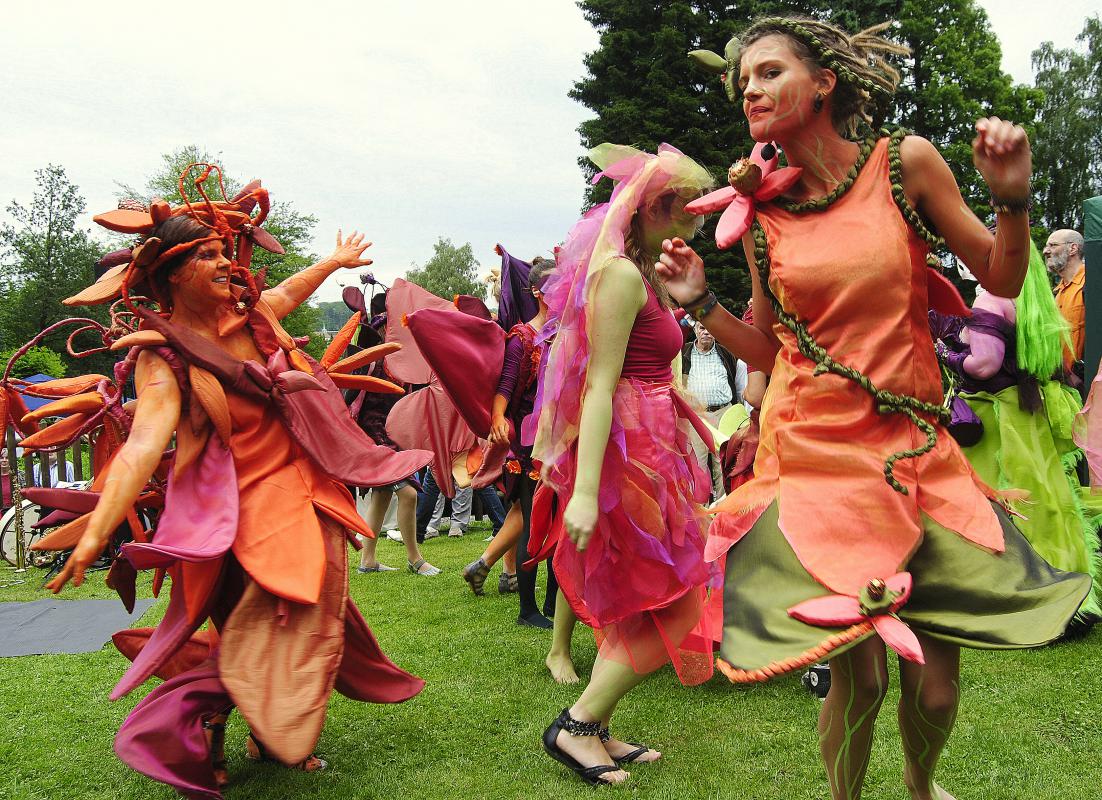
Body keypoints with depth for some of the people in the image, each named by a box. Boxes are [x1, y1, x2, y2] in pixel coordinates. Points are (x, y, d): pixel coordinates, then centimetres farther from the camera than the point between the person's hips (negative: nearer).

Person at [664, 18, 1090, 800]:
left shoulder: (905, 162, 0)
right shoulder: (761, 213, 3)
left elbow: (1001, 280, 5)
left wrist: (1012, 196, -11)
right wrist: (699, 301, -2)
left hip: (915, 448, 1)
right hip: (815, 453, 0)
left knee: (936, 683, 6)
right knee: (858, 676, -2)